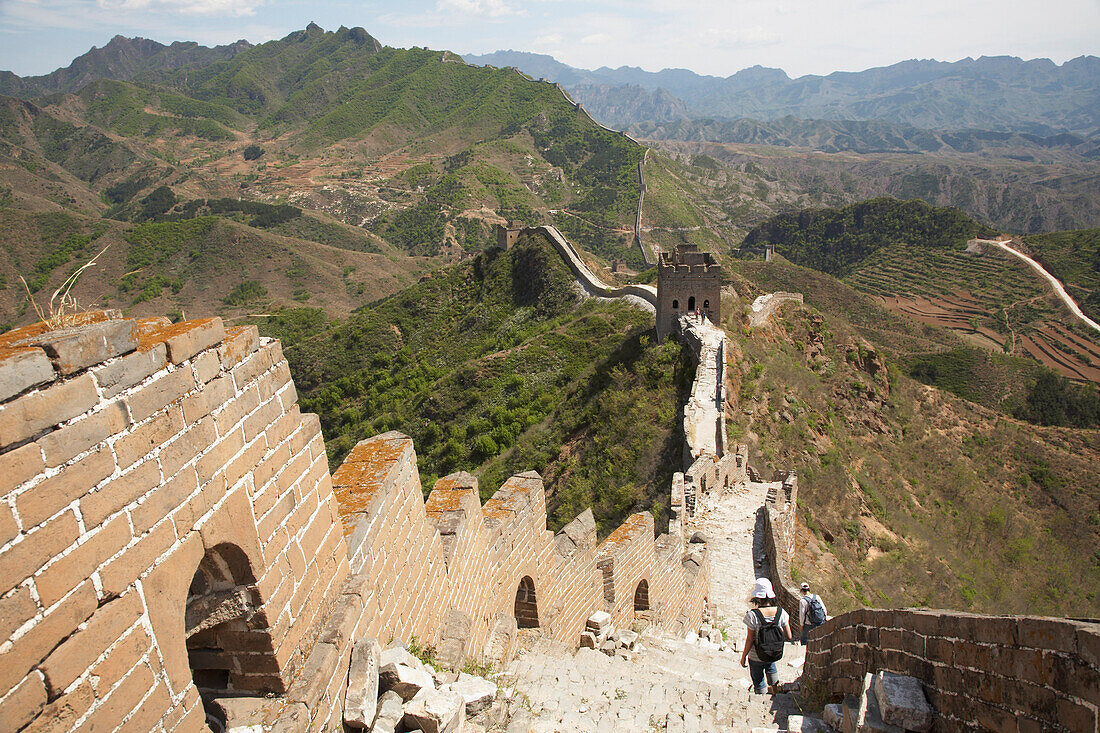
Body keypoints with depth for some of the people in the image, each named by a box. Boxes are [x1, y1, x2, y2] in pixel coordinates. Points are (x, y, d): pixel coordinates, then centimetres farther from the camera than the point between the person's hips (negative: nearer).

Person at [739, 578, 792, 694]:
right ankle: (775, 688, 49)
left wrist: (743, 656, -5)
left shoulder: (752, 615, -26)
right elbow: (788, 636, -9)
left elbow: (749, 640, -19)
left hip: (756, 657, -4)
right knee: (770, 664, 38)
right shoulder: (781, 612, -16)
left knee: (758, 680, 21)